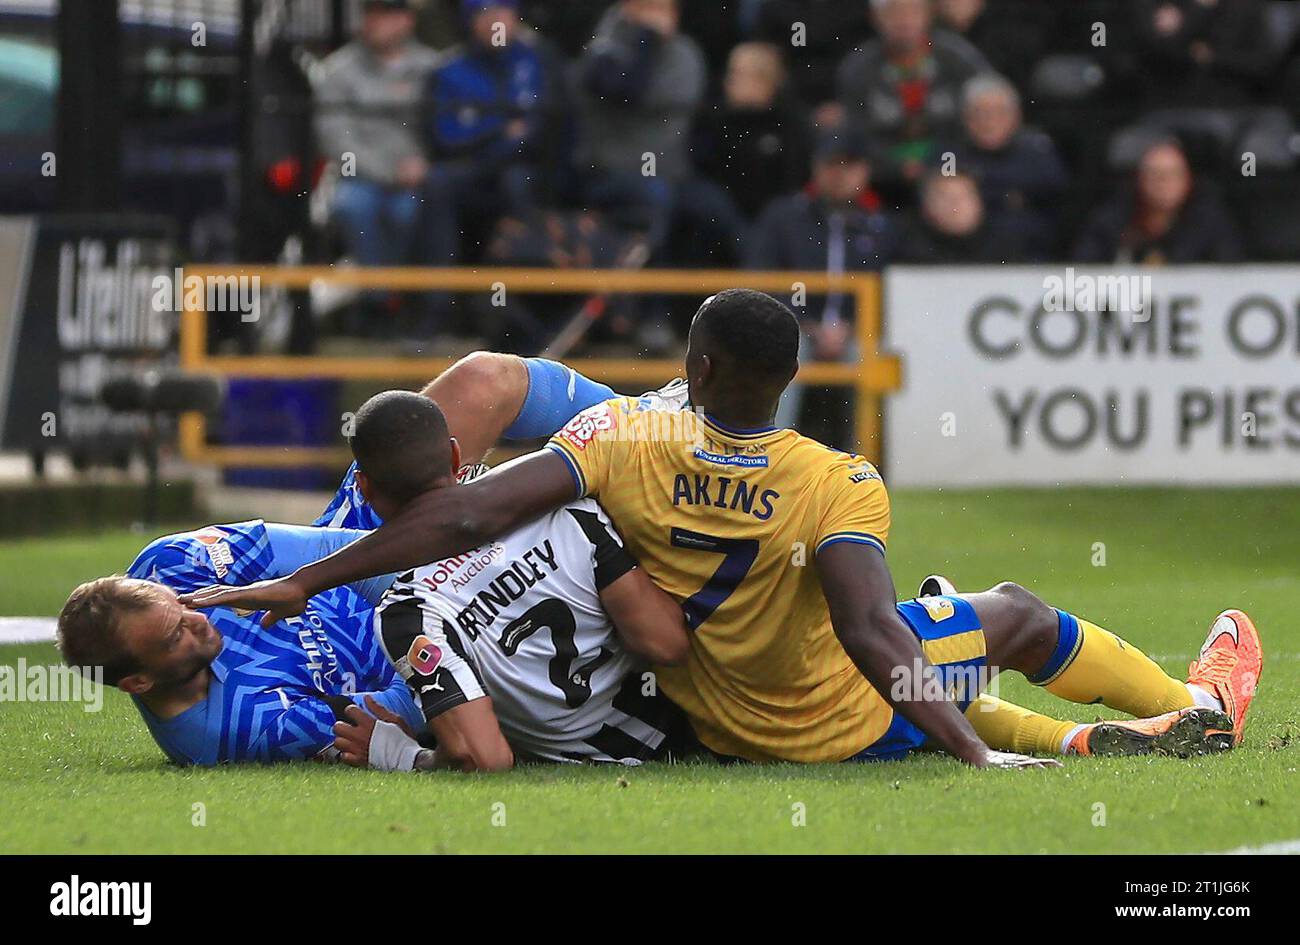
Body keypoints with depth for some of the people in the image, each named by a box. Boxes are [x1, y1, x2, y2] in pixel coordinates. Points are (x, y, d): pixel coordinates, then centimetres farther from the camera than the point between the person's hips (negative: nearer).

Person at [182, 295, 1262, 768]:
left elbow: (474, 513, -28)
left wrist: (304, 581, -27)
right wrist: (977, 759, -39)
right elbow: (867, 632, -40)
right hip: (841, 728, -3)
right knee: (1016, 614, 23)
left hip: (718, 725, 3)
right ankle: (1199, 710, 45)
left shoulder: (630, 441, -22)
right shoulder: (839, 486, -30)